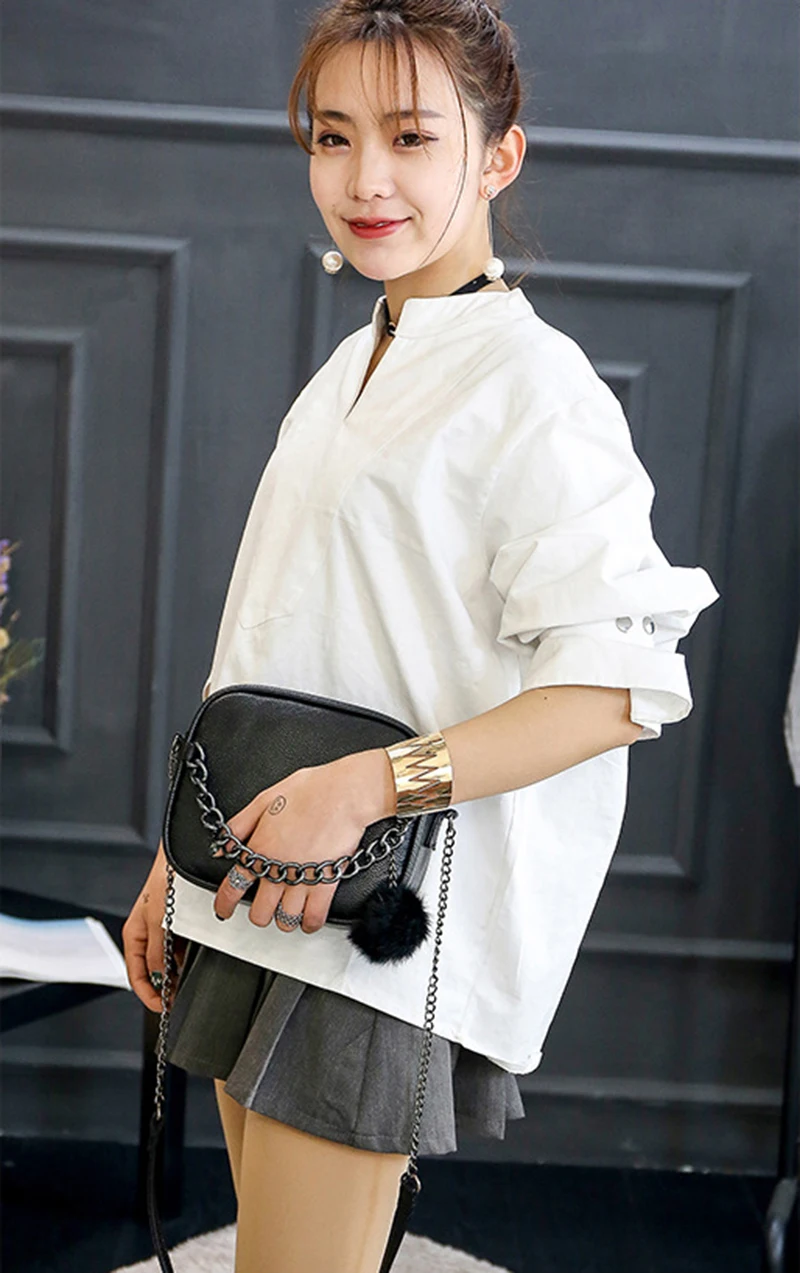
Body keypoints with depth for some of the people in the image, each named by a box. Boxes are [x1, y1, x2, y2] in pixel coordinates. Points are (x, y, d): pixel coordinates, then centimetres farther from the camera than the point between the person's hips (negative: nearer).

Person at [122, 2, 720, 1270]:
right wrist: (181, 861, 18)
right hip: (262, 893, 8)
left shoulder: (535, 385, -11)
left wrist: (367, 784, -26)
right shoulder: (344, 377, 15)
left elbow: (616, 690, -18)